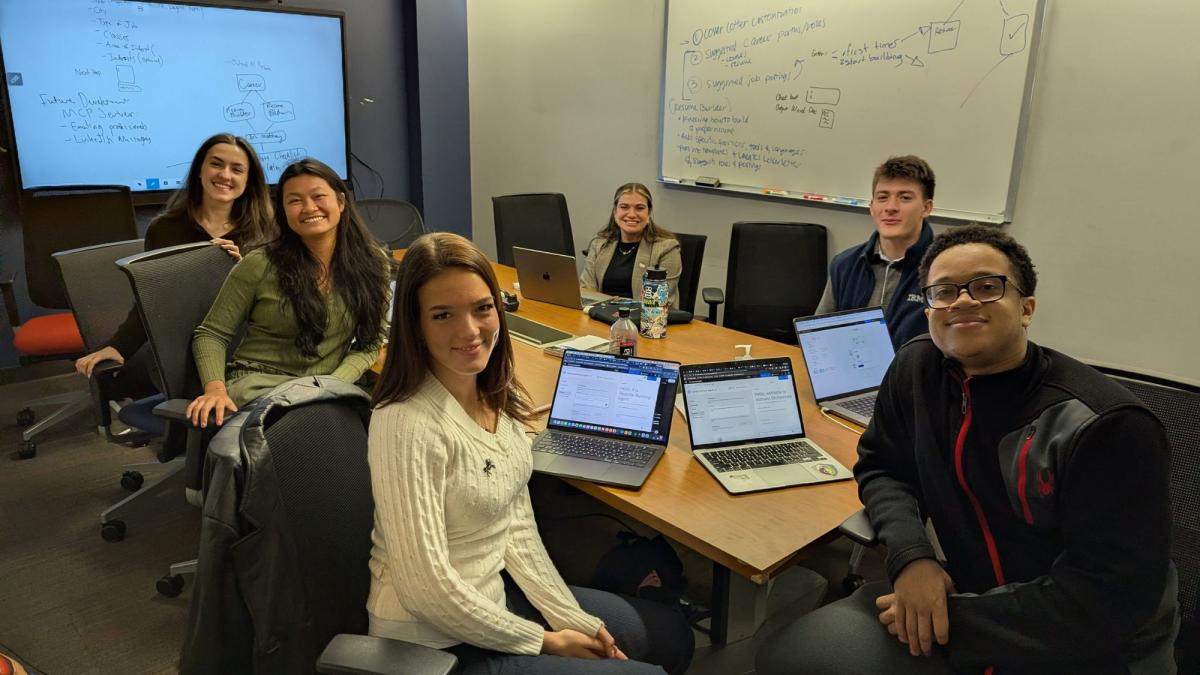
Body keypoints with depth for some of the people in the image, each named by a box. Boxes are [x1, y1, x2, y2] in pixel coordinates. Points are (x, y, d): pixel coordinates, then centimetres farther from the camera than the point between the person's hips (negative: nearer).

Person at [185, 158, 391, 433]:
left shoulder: (372, 263, 4)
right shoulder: (259, 265, -3)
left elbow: (370, 342, 6)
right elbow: (211, 334, 4)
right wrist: (215, 388, -15)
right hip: (257, 382, -3)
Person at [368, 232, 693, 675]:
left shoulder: (496, 397, -3)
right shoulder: (408, 425, -28)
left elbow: (518, 526, 3)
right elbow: (427, 588, -25)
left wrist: (575, 621, -3)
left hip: (498, 591, 8)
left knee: (672, 635, 16)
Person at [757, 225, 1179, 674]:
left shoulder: (1106, 428, -22)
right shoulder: (917, 371, -6)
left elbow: (1111, 598, -22)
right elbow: (881, 469, 4)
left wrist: (954, 616, -21)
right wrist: (911, 555, -15)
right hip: (966, 595, 5)